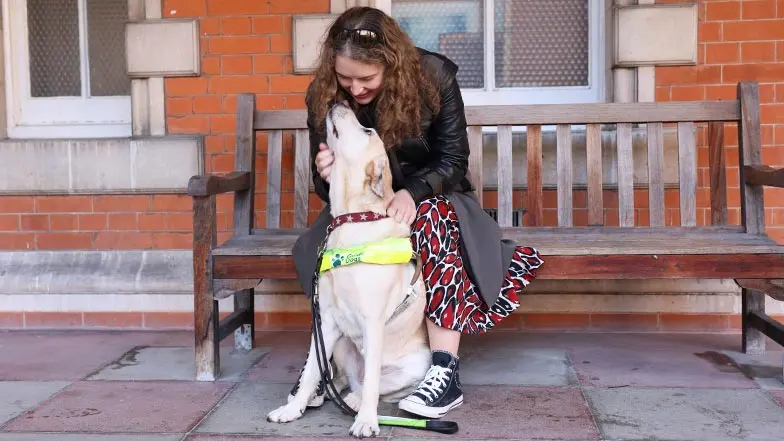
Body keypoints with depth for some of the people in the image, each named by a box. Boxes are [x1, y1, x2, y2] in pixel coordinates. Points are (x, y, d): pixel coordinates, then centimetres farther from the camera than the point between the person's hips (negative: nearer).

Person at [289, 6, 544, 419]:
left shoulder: (434, 77, -19)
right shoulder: (324, 94, -13)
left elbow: (453, 160, -16)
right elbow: (324, 186, -7)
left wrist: (412, 192, -37)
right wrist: (328, 175, -33)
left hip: (430, 197, -1)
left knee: (433, 216, -37)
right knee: (324, 244, -33)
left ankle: (445, 372, -39)